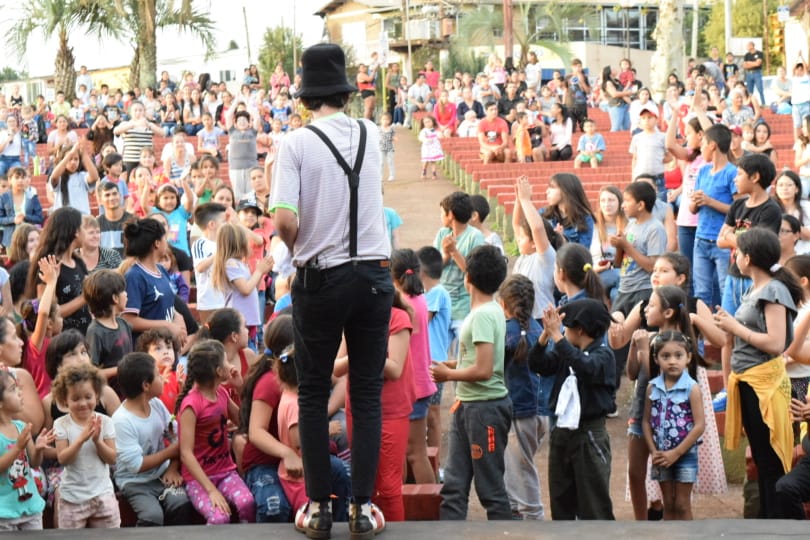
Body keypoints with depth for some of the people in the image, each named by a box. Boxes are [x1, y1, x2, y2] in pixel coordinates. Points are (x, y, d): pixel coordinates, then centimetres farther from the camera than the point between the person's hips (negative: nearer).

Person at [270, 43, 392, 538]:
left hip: (320, 279, -3)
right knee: (367, 393, 7)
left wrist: (301, 251, 3)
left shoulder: (297, 143, -8)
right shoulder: (371, 135, 5)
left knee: (313, 394, 9)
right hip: (374, 274, 3)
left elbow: (284, 220, -17)